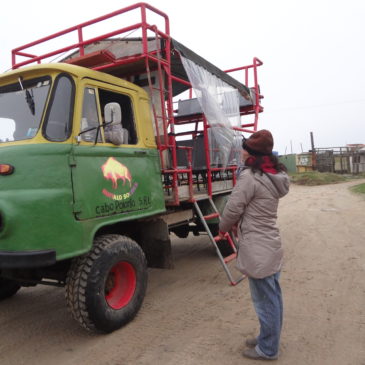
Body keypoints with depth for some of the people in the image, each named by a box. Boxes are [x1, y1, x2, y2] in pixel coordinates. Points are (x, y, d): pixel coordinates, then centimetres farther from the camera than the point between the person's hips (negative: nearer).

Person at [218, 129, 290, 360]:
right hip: (271, 244, 9)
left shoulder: (250, 176, -20)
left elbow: (233, 208, -15)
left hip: (257, 249, -9)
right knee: (273, 297, 19)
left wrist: (224, 228, 4)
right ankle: (269, 340, 36)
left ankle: (267, 349, 23)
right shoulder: (276, 175, 7)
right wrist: (238, 223, 11)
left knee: (265, 300, 6)